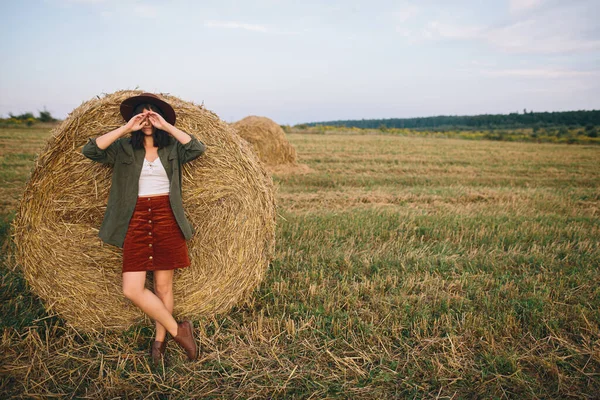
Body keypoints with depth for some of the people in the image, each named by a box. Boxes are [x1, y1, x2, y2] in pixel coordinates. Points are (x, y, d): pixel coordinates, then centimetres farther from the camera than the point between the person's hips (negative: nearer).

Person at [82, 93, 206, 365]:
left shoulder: (172, 148, 6)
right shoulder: (124, 148, 7)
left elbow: (198, 149, -13)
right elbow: (90, 150, -9)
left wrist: (167, 127, -13)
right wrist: (125, 128, -11)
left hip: (166, 219, 0)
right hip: (136, 220, 1)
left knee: (163, 285, 6)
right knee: (132, 290, -7)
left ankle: (160, 339, 24)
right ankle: (178, 330, 8)